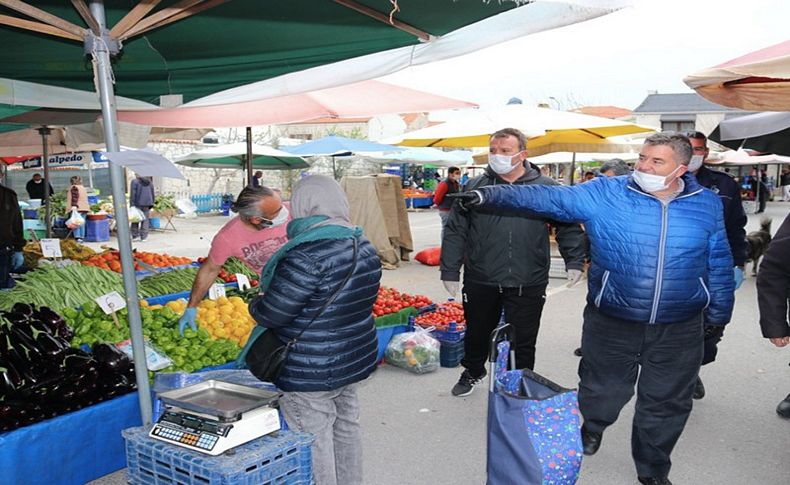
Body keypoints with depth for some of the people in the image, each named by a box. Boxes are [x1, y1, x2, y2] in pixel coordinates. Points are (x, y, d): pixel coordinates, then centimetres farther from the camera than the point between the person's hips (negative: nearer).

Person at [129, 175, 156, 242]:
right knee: (145, 220, 5)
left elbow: (133, 194, -9)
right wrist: (152, 203, 21)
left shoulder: (135, 182, -5)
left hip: (138, 204, -3)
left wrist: (132, 204, -7)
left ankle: (135, 236, 8)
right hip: (147, 204, 3)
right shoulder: (149, 182, 9)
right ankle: (143, 237, 3)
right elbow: (152, 193, 15)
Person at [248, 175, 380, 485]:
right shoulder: (364, 246, 1)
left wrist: (255, 304, 0)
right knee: (346, 426, 24)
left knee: (314, 440, 7)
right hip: (356, 358, 9)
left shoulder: (306, 255, -26)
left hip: (311, 373, -8)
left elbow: (270, 315, -21)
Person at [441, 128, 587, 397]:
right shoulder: (475, 187, 2)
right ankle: (472, 372, 46)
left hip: (527, 284, -1)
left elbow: (569, 226, 8)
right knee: (477, 332, 19)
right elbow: (455, 231, 2)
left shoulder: (545, 188, 1)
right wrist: (450, 271, 0)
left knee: (523, 342, 9)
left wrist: (575, 261, -1)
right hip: (480, 281, 2)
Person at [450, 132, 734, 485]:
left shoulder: (707, 205, 0)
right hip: (612, 323, -1)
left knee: (666, 404, 15)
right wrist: (489, 196, -24)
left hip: (678, 330, 2)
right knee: (603, 390, 15)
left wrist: (718, 316, 12)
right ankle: (591, 429, 50)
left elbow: (719, 266, 10)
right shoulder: (605, 193, -9)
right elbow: (548, 198, -15)